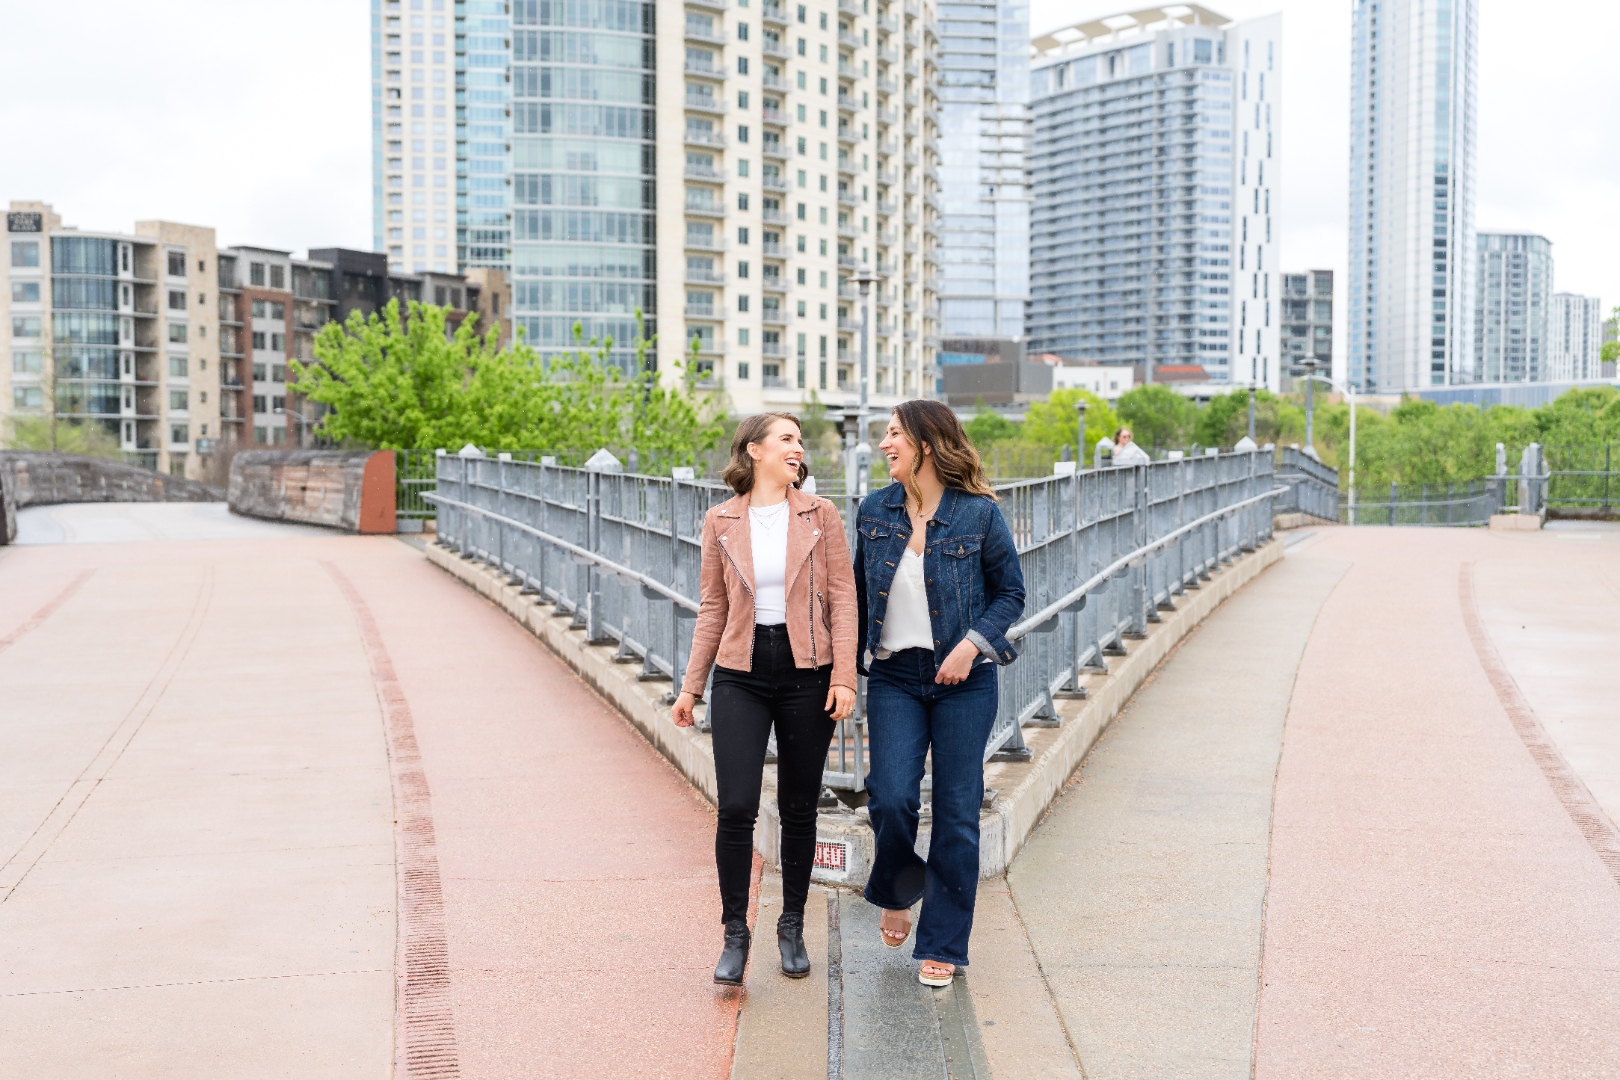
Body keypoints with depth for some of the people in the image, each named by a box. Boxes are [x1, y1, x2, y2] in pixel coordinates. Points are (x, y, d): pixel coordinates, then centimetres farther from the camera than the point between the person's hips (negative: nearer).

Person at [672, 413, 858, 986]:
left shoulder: (820, 515, 3)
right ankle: (735, 934, 6)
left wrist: (844, 676, -9)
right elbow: (713, 607, 9)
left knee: (798, 809, 8)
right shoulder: (721, 522, 5)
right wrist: (691, 684, 7)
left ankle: (792, 928, 24)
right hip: (741, 675, 0)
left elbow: (842, 597, 0)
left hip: (806, 674, 0)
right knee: (736, 807, -8)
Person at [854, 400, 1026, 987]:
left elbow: (1011, 591, 2)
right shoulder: (875, 510, 3)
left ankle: (942, 945, 16)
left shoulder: (979, 513, -7)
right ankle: (895, 893, 24)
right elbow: (860, 594, 13)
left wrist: (972, 644, -13)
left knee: (957, 812, 2)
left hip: (963, 679, -2)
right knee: (891, 800, -10)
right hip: (894, 676, 2)